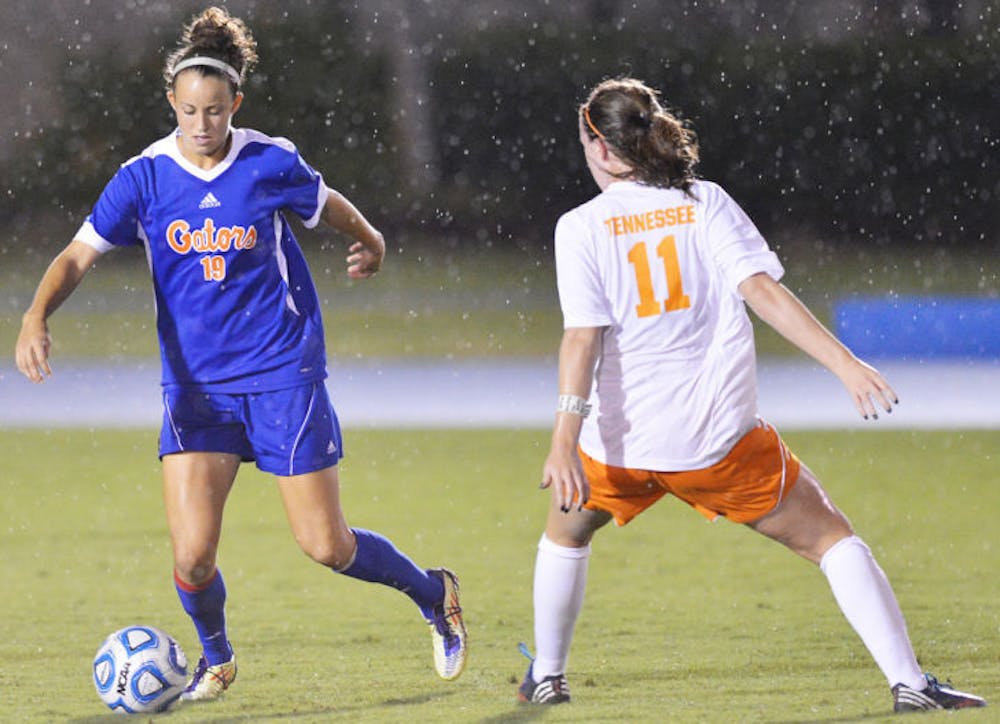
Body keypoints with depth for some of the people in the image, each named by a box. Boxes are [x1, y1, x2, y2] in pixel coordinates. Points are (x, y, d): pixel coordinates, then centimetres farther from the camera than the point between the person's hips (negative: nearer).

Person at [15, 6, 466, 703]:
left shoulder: (271, 164, -7)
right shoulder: (145, 178, -6)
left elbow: (328, 204, 13)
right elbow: (79, 254, -9)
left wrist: (370, 242, 29)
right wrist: (36, 318, -26)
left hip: (283, 375, -1)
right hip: (195, 384, 1)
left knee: (327, 546, -2)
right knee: (191, 554, -11)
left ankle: (433, 593, 28)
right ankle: (216, 660, 21)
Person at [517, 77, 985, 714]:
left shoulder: (581, 227, 0)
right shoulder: (706, 202, 3)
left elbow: (583, 334, -11)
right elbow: (761, 289, -10)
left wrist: (565, 439, -18)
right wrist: (846, 363, -14)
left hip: (621, 442, 0)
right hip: (720, 439, 0)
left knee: (566, 530, 31)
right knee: (830, 537, 7)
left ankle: (548, 675, 36)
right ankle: (908, 681, -5)